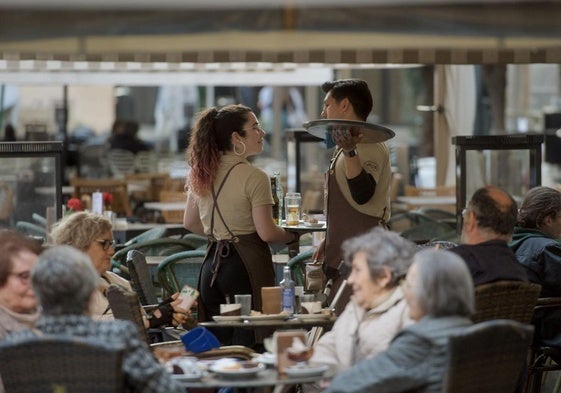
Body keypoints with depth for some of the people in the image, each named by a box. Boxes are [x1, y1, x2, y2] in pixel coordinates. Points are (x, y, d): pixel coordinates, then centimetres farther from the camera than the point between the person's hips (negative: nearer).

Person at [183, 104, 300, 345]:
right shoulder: (254, 177, -12)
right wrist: (292, 237, 4)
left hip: (213, 261, 7)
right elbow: (266, 233, -15)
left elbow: (190, 223, 18)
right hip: (246, 265, -7)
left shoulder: (202, 174, 9)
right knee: (247, 345, -4)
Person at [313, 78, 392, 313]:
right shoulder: (348, 146, 21)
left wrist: (350, 152, -38)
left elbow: (362, 195, -28)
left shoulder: (370, 147, -12)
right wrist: (328, 242, 26)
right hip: (341, 252, 10)